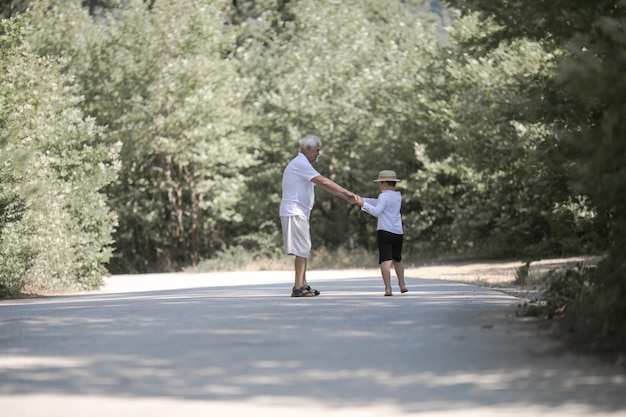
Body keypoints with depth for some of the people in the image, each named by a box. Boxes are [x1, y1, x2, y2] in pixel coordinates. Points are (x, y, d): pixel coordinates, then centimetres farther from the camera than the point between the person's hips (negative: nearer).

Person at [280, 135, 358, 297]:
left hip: (300, 213, 10)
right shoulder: (300, 163, -12)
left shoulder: (302, 164, 21)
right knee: (302, 249, -10)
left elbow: (323, 184, 19)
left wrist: (346, 197, 13)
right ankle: (298, 287, -10)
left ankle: (303, 285, 14)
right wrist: (346, 192, -14)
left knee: (304, 249, 12)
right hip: (294, 212, -10)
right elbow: (323, 182, -18)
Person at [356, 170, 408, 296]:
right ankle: (402, 284, 23)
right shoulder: (398, 196, 17)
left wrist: (363, 204, -14)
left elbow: (376, 211, -17)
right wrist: (362, 199, 22)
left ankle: (388, 288, -22)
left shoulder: (384, 196, -6)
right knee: (397, 259, 24)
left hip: (385, 232, -7)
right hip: (398, 233, 7)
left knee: (385, 260, -12)